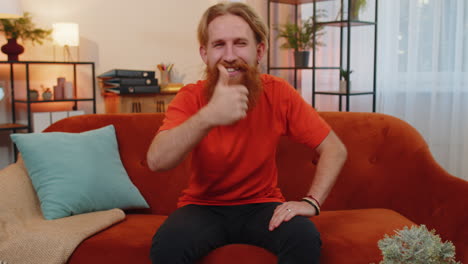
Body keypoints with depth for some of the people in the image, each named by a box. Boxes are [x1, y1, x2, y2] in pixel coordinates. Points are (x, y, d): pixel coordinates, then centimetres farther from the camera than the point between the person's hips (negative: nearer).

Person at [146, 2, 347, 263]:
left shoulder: (279, 93, -11)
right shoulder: (191, 97, -13)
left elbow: (335, 149, -5)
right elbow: (156, 161, -29)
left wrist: (311, 202, -20)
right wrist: (208, 116, -45)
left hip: (261, 205, 1)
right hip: (204, 206, 0)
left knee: (305, 239, -28)